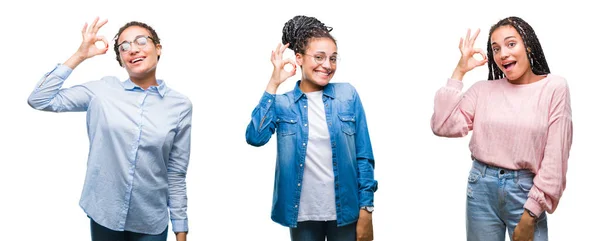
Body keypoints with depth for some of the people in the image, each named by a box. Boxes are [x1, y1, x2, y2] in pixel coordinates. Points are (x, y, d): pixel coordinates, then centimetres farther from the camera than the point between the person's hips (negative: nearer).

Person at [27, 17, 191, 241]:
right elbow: (39, 100, -5)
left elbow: (176, 174, -1)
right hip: (104, 214, 1)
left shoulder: (180, 105, -5)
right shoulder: (103, 90, -3)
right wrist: (79, 55, -8)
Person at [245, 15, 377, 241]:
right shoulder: (282, 103, 0)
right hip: (303, 214, 0)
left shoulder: (348, 95, 0)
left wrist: (366, 210, -4)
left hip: (345, 211, 0)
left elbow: (364, 157, 0)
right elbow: (255, 137, -18)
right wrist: (274, 84, -15)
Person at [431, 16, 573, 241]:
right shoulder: (483, 90, 3)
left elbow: (554, 158, -8)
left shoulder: (555, 87, -6)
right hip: (481, 188, 3)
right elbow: (442, 126, -7)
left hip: (525, 190, -2)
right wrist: (459, 71, -5)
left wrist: (531, 214, -9)